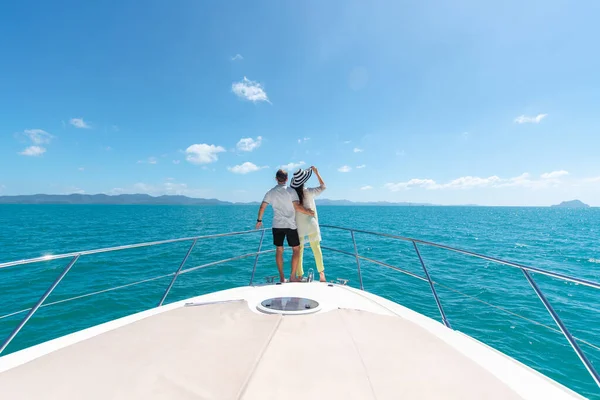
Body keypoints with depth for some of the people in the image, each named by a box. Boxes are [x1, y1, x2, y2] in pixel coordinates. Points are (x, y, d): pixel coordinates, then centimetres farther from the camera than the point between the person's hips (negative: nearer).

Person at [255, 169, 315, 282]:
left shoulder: (271, 193, 2)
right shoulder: (291, 191, -9)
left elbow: (262, 207, 2)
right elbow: (297, 207, -14)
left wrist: (259, 220, 15)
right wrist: (309, 212, -1)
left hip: (277, 225, 3)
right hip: (290, 225, -3)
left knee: (279, 250, 11)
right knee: (296, 249, 8)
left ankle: (281, 277, 15)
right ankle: (293, 276, 6)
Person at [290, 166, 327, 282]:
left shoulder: (291, 192, -8)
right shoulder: (308, 192, -7)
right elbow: (323, 186, 9)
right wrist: (316, 172, 12)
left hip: (298, 226, 1)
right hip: (311, 225, 0)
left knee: (299, 251, 8)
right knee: (316, 248, 8)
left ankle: (300, 275, 13)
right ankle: (321, 272, 5)